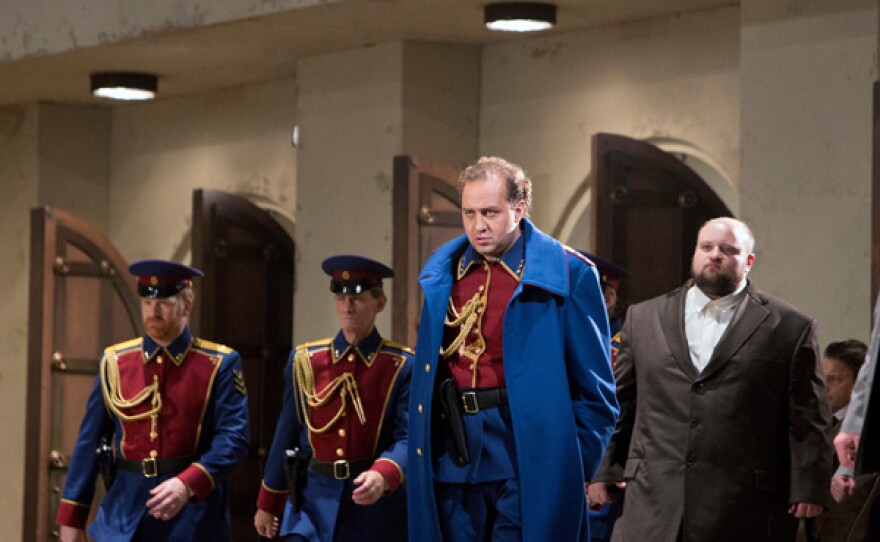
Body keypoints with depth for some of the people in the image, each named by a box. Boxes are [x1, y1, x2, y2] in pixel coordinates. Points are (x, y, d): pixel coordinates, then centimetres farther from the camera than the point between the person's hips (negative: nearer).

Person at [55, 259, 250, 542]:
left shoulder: (220, 365, -2)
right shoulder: (115, 363, 6)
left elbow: (234, 438, -10)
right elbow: (89, 443, 9)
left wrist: (188, 485, -25)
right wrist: (71, 519, 6)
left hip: (192, 515, -2)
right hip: (124, 518, 2)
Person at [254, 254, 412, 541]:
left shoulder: (403, 366, -3)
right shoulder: (305, 361, 5)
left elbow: (408, 439, -12)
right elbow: (286, 437, 11)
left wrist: (382, 476, -32)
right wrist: (268, 504, 14)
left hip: (375, 509, -1)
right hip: (313, 506, 1)